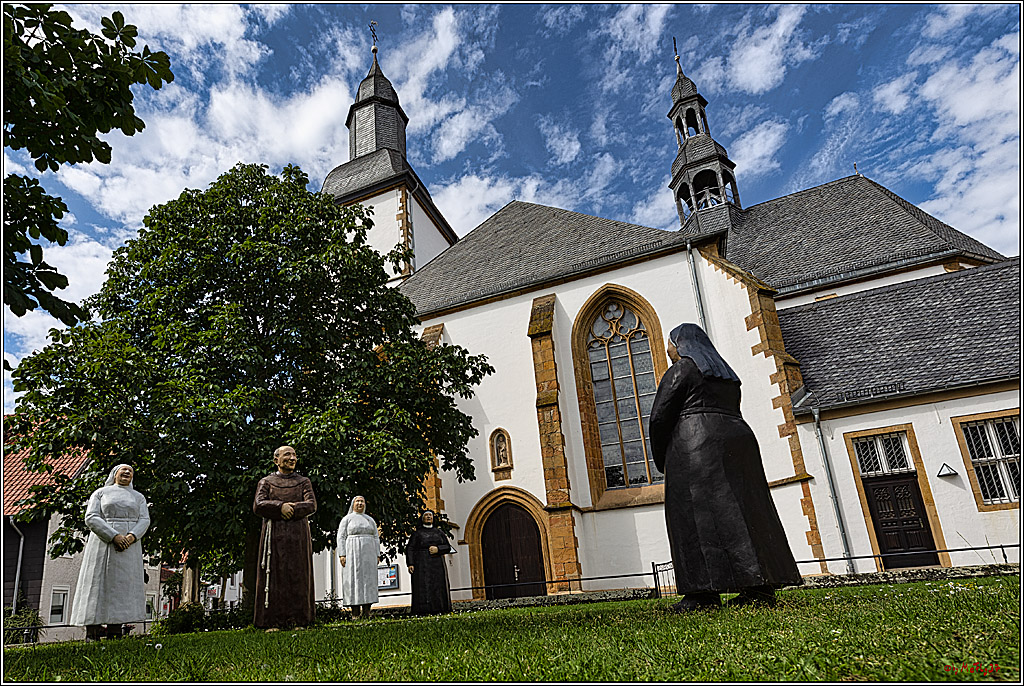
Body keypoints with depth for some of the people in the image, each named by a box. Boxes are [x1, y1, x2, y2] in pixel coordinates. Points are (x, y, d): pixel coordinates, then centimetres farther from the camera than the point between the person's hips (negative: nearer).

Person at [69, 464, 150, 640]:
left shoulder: (138, 497, 18)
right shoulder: (100, 493, 10)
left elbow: (144, 520, 7)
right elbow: (91, 518, -2)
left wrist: (131, 536, -15)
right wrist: (114, 536, -15)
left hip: (129, 547, 2)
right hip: (103, 544, -2)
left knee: (122, 586, -3)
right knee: (98, 586, -6)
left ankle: (114, 633, -1)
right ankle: (92, 634, -4)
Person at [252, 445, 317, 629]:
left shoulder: (303, 482, 15)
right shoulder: (266, 482, 14)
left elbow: (311, 505, 0)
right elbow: (258, 505, -2)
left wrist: (291, 510, -13)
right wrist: (281, 507, -16)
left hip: (297, 534, 1)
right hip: (274, 535, 0)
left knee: (298, 576, -2)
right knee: (273, 575, -4)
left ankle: (298, 621, 3)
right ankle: (273, 622, 2)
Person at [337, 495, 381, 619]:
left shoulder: (370, 520, 16)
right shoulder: (347, 519, 7)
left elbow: (376, 538, 15)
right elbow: (341, 537, 0)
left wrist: (377, 555, 6)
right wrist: (342, 554, -10)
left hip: (368, 554, 3)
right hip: (353, 553, -3)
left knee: (368, 580, -1)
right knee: (353, 580, -6)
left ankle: (366, 611, 2)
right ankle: (356, 613, -3)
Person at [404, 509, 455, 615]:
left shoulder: (439, 532, 15)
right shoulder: (417, 533, 8)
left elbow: (448, 547, 10)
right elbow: (409, 549, 1)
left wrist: (437, 549, -10)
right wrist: (410, 564, -12)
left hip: (437, 565, 3)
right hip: (422, 565, -3)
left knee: (438, 588, -3)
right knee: (423, 588, -10)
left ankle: (437, 611, 1)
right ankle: (424, 611, -10)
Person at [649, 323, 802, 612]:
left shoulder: (681, 370, 1)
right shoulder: (725, 374, 25)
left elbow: (660, 417, -6)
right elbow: (730, 413, 21)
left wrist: (661, 460, 6)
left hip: (697, 444, -8)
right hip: (738, 438, 8)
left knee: (698, 514, -9)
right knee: (745, 510, 5)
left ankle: (704, 592, -12)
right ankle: (760, 588, 4)